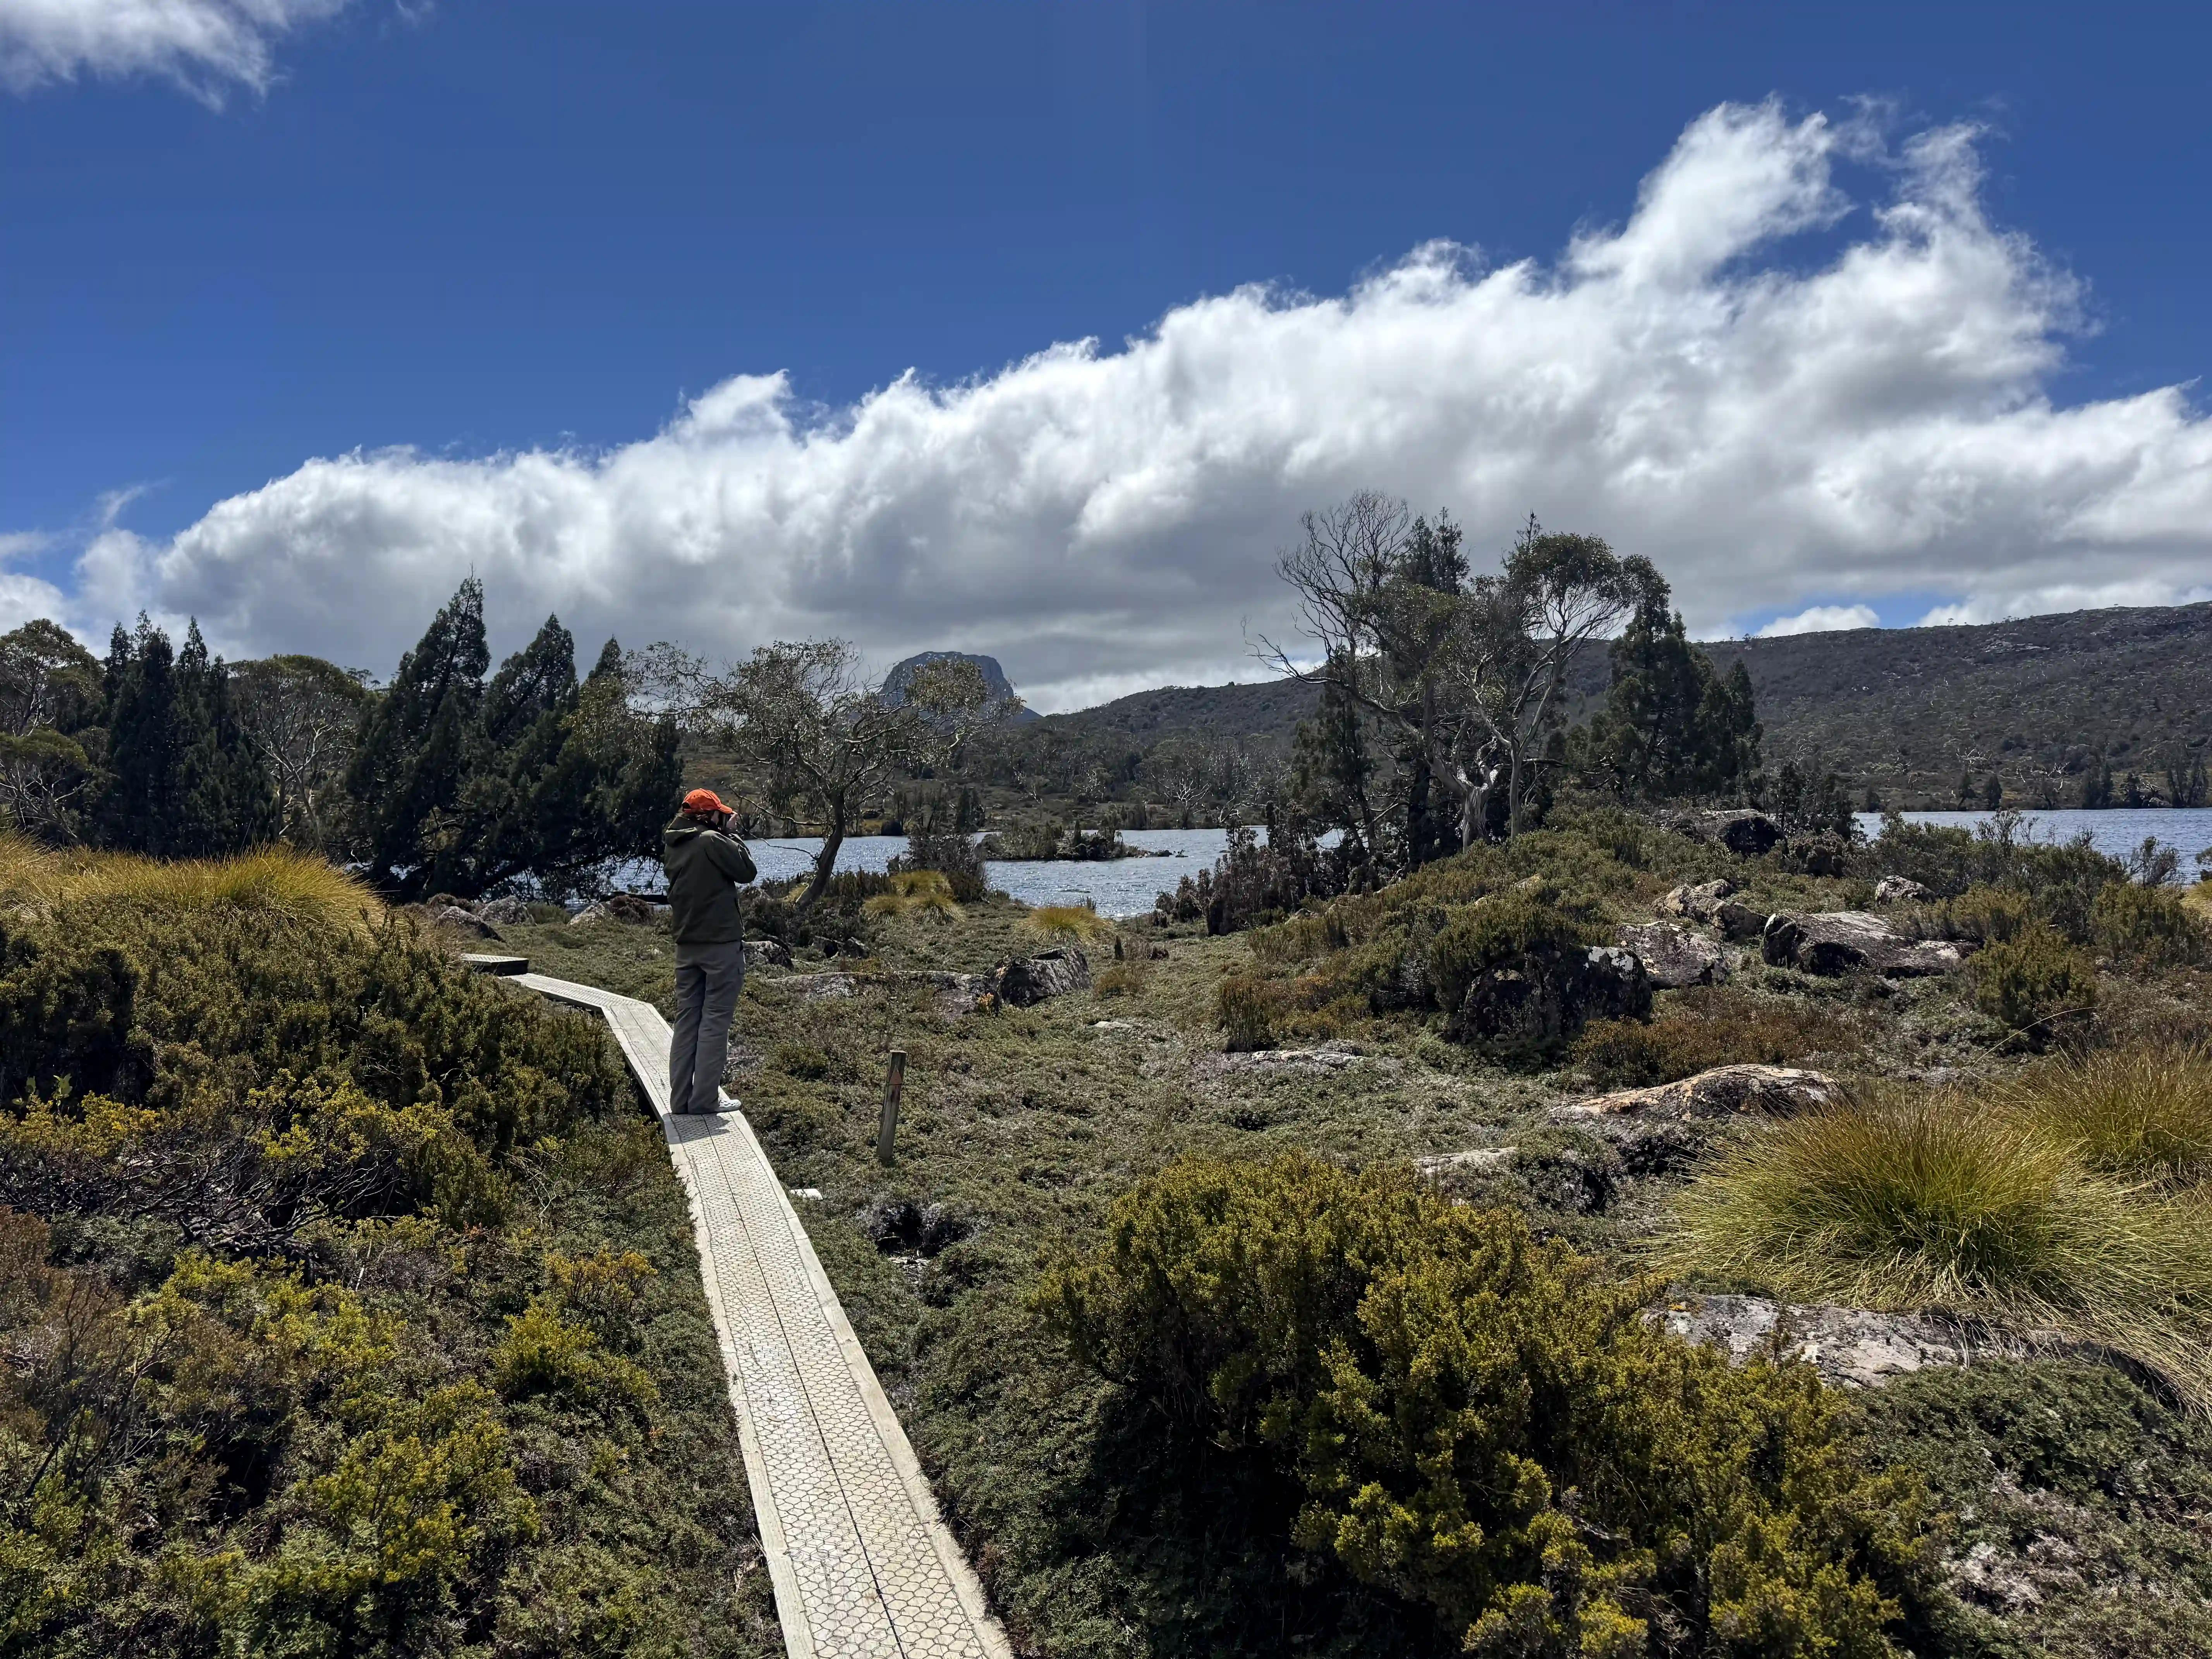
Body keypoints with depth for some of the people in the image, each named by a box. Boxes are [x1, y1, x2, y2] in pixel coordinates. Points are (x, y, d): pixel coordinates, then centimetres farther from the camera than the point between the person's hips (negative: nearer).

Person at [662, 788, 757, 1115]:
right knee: (715, 1020, -2)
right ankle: (705, 1098, -2)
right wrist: (732, 837, 2)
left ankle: (680, 1097, 13)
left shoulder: (672, 846, 10)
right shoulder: (712, 841, -14)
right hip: (722, 944, -7)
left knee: (687, 1019, 11)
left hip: (686, 945, 7)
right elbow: (747, 871, -9)